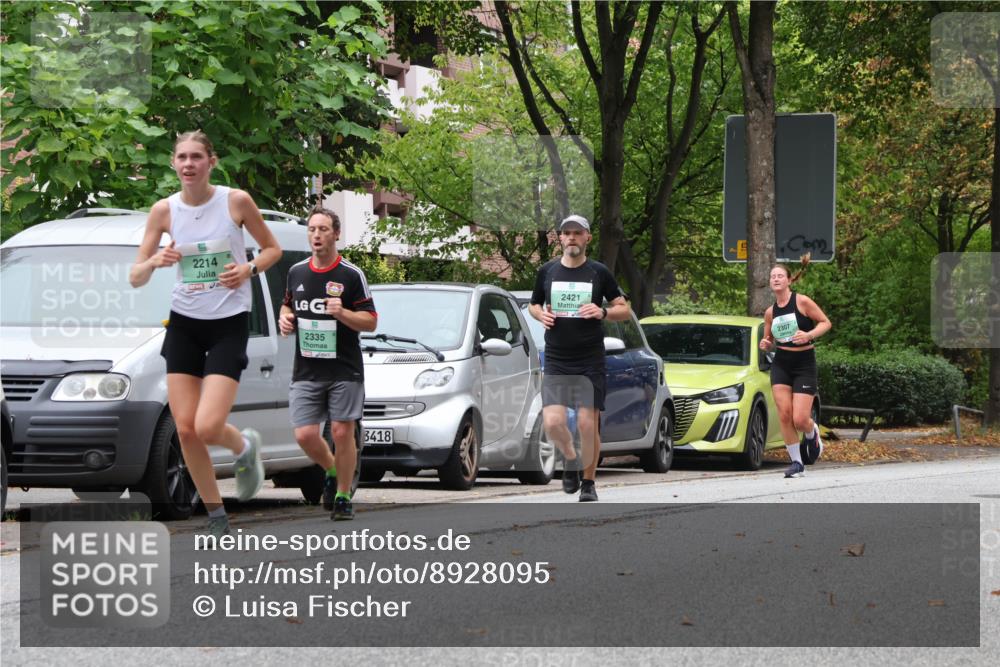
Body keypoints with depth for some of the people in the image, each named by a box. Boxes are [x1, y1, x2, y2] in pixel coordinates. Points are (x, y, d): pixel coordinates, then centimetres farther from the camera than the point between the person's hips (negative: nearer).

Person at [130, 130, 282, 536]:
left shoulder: (236, 201, -9)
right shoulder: (165, 210, -2)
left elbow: (272, 248, 5)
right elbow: (135, 278, 1)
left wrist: (249, 268, -15)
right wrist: (154, 262, -21)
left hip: (229, 324, -3)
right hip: (184, 324, 3)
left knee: (207, 427, -17)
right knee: (185, 429, -2)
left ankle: (245, 447, 19)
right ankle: (216, 517, 15)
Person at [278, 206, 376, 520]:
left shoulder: (352, 275, -4)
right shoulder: (296, 272, 9)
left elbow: (370, 321, -4)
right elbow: (288, 305, 25)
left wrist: (341, 313, -21)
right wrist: (285, 318, 3)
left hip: (344, 370, -3)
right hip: (306, 372, 3)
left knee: (342, 432, -2)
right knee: (305, 435, -5)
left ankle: (343, 496, 12)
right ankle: (332, 472, 24)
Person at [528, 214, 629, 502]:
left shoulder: (599, 273, 3)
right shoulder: (547, 271, 7)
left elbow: (624, 310, 8)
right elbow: (533, 305, 21)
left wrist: (603, 312, -12)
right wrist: (541, 314, -2)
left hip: (590, 361, -1)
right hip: (556, 362, 1)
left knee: (588, 423, -5)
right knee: (552, 422, -13)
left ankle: (589, 481, 12)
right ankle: (571, 459, 18)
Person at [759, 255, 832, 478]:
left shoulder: (802, 302, -8)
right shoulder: (770, 312, 6)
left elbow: (826, 322, -4)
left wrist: (809, 335, -21)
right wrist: (765, 345, -6)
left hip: (804, 364, -4)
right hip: (781, 364, 4)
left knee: (800, 419, -10)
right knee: (784, 415, -8)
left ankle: (812, 433, 27)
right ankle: (796, 463, 3)